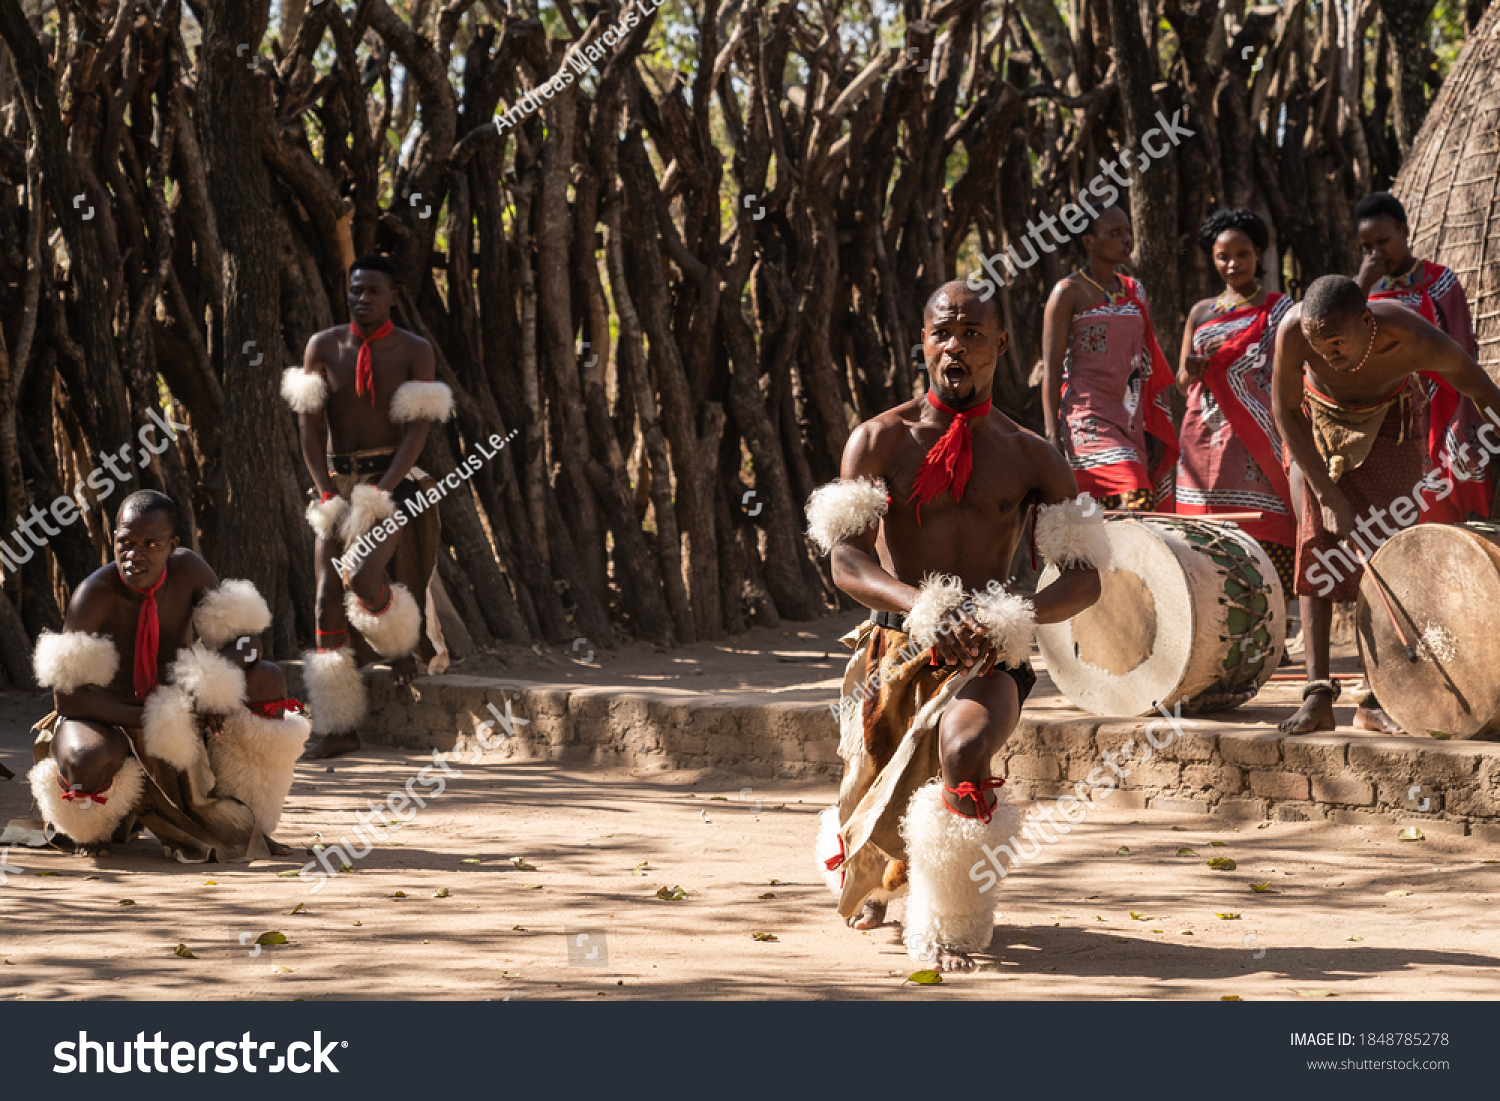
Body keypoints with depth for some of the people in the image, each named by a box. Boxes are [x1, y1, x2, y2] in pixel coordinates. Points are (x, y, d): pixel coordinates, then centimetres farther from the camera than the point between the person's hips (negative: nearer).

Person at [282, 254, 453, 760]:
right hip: (337, 484, 3)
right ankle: (340, 728, -2)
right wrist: (327, 494, -11)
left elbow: (417, 431, -10)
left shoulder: (414, 351, -3)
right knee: (328, 592, -5)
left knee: (364, 576, -23)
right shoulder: (323, 346, 3)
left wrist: (377, 494, -20)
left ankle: (407, 639, 13)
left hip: (394, 481, -3)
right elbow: (309, 426, 0)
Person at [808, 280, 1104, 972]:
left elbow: (1084, 576, 1)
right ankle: (871, 880, 53)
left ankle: (948, 928, -16)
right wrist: (919, 605, -28)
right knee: (873, 813, 11)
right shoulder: (880, 441, 1)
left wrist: (1014, 618, -20)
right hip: (894, 647, 1)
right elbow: (845, 560, -9)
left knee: (965, 749, -35)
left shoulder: (1030, 458, 5)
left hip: (986, 654, -1)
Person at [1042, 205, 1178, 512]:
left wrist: (1157, 428, 9)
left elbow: (1146, 363, 18)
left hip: (1131, 421, 6)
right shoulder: (1069, 293, -2)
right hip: (1088, 417, -6)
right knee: (1135, 501, -25)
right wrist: (1053, 437, -13)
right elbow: (1051, 368, -6)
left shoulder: (1134, 291, 16)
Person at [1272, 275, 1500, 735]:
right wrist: (1328, 494, -21)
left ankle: (1377, 702, -8)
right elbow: (1286, 411, -20)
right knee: (1318, 543, -10)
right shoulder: (1294, 330, -37)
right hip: (1319, 420, 1)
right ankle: (1318, 694, -13)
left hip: (1390, 421, -1)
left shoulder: (1414, 338, -39)